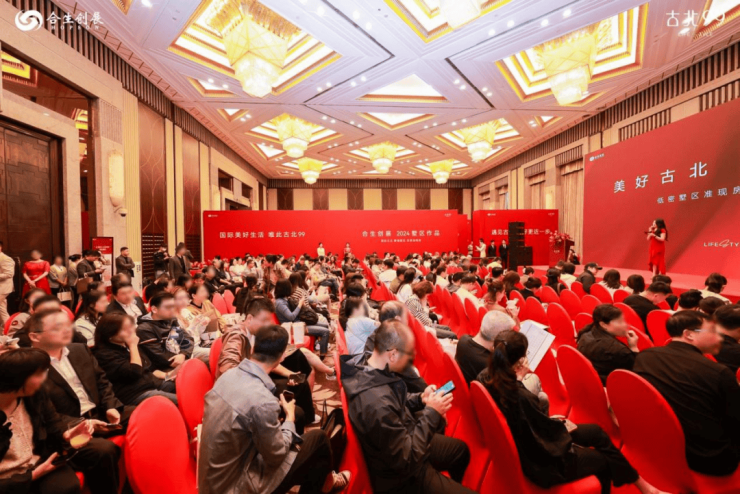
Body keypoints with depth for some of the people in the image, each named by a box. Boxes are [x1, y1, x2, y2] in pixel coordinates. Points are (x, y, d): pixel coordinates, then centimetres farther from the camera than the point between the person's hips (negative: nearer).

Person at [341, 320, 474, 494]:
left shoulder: (371, 372, -12)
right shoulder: (376, 403, -41)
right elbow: (407, 460, -30)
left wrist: (420, 399, -9)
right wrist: (431, 413, -24)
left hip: (403, 440, 9)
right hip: (403, 475, -8)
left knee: (460, 449, 25)